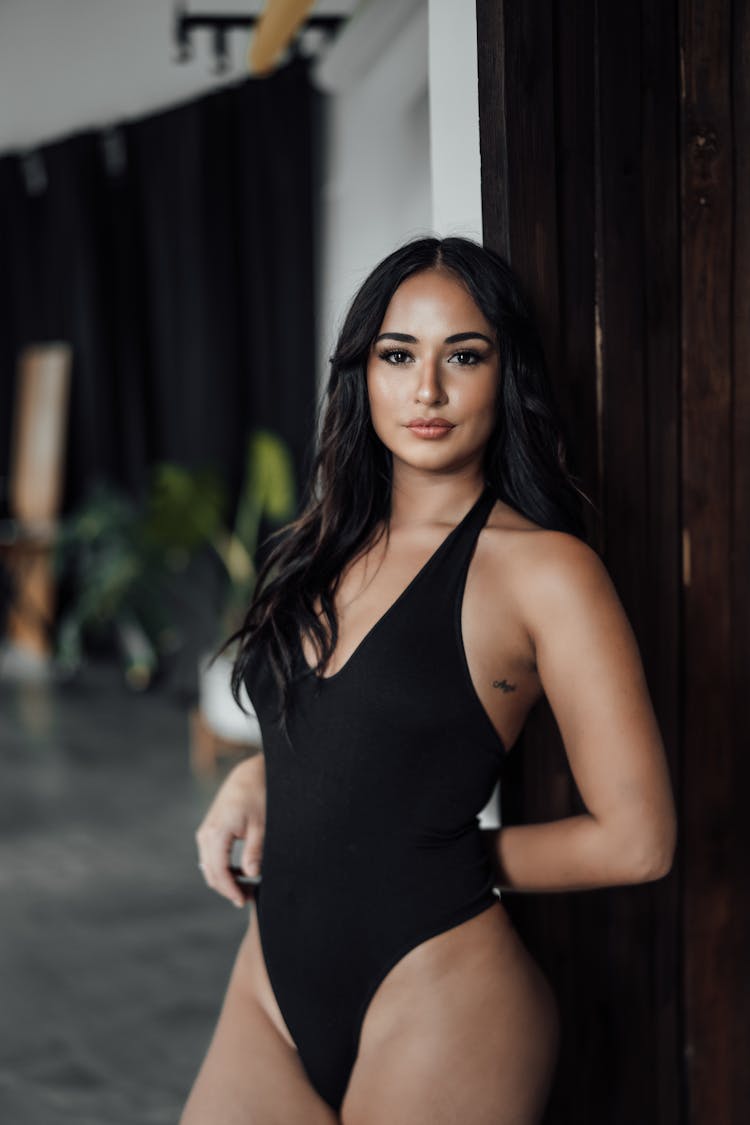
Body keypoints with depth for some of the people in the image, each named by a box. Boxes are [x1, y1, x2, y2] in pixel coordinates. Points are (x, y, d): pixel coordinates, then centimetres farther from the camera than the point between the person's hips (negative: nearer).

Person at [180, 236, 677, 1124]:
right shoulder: (327, 548, 8)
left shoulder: (543, 567, -12)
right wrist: (249, 781, 5)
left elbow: (636, 840, -13)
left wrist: (461, 865, -3)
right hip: (273, 990, 6)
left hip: (437, 1006, -6)